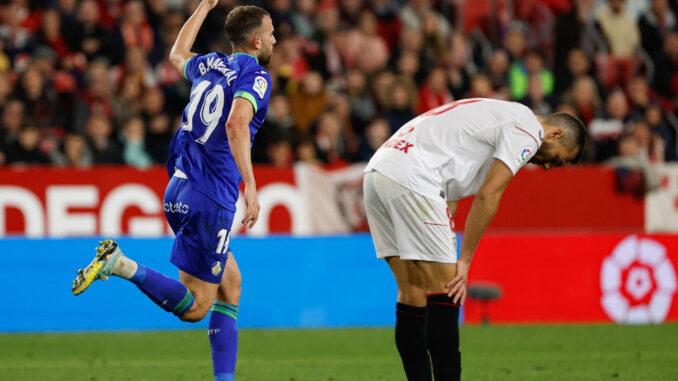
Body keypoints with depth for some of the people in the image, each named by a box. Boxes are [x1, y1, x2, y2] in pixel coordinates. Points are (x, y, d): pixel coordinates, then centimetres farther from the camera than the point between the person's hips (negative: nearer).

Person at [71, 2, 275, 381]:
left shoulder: (210, 64, 13)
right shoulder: (255, 76, -8)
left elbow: (178, 54, 38)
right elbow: (236, 124, -28)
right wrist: (251, 186, -32)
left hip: (180, 190, 9)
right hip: (210, 199, -9)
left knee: (230, 283, 17)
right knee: (195, 307, -5)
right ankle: (119, 264, -20)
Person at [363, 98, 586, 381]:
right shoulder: (527, 129, 0)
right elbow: (488, 195, -8)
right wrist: (464, 261, -4)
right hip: (410, 180, -10)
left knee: (413, 293, 10)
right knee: (444, 292, -6)